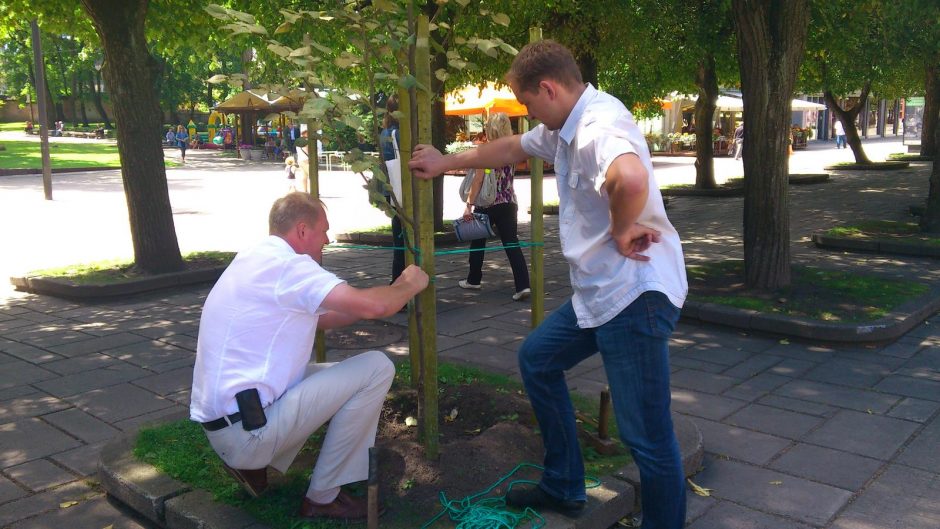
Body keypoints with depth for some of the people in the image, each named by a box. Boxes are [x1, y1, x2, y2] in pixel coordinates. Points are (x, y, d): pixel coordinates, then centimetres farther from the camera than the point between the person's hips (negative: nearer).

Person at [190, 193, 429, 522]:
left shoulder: (257, 260, 14)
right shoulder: (285, 264, -16)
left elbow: (317, 318, 23)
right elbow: (374, 306, -24)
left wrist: (393, 293, 18)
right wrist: (408, 286, -1)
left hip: (223, 424, 10)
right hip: (246, 429, -10)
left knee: (339, 375, 25)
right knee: (376, 368, -9)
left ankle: (253, 463, 15)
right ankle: (322, 498, 1)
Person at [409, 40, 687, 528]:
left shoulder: (597, 127, -21)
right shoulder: (564, 126, 11)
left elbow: (631, 180, -44)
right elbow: (509, 149, 28)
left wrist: (622, 231, -24)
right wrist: (446, 163, 36)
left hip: (637, 294, -11)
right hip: (598, 291, 11)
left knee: (647, 434, -4)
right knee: (536, 359, 22)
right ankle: (563, 488, 34)